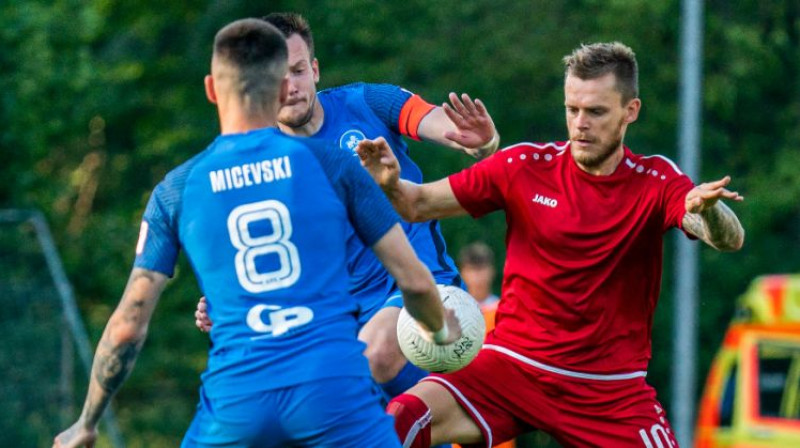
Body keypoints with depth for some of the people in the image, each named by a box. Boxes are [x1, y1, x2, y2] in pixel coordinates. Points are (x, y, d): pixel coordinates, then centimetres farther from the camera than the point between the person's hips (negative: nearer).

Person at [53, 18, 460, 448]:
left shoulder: (176, 191, 8)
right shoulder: (332, 165, 5)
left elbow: (128, 327, 7)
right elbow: (414, 281, 8)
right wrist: (441, 330, 31)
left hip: (235, 401, 1)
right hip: (335, 390, -1)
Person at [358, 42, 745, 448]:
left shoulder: (656, 182, -4)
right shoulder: (524, 167, -2)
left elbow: (729, 240, -20)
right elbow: (419, 205, 3)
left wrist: (709, 210, -43)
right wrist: (389, 184, -20)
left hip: (612, 390, 0)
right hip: (512, 366, 0)